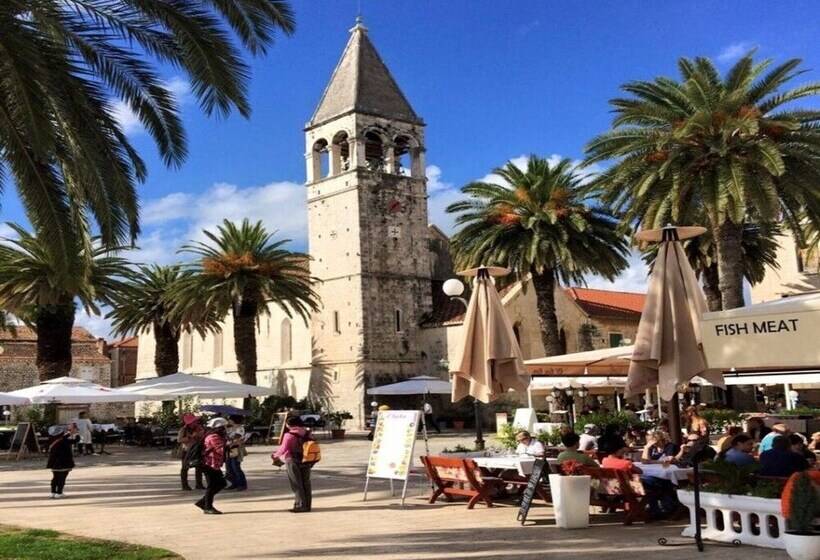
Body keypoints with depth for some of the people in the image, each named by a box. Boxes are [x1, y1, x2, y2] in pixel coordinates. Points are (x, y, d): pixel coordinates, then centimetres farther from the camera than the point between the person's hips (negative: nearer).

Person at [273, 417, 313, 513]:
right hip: (306, 462, 6)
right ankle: (307, 505, 17)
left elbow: (283, 449, -14)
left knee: (297, 485, 2)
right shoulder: (307, 434, 4)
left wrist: (276, 455, 5)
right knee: (306, 483, 13)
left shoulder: (289, 435, -14)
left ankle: (300, 505, 2)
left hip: (294, 462, -6)